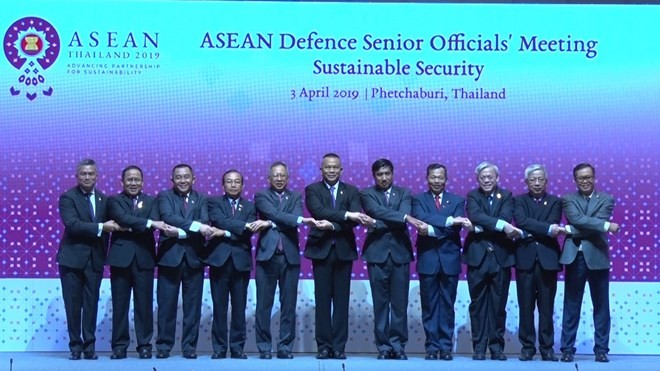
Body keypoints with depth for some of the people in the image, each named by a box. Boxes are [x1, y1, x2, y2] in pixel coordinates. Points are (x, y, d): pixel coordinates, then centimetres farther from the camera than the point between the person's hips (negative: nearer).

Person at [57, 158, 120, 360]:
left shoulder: (104, 199, 10)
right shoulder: (68, 198, -4)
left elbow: (108, 226, 12)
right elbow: (72, 224, -18)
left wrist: (105, 253, 4)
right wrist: (101, 227, -22)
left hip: (95, 259, 3)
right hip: (72, 258, -3)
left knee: (91, 304, 3)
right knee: (73, 304, 1)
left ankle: (89, 346, 10)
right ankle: (75, 346, 9)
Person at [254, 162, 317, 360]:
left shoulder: (295, 197, 14)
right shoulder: (261, 196, 6)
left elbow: (295, 219, -4)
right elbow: (276, 215, -11)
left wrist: (271, 224, -13)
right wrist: (301, 220, -19)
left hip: (290, 255, 2)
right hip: (267, 254, -2)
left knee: (289, 304, 3)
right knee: (264, 304, -1)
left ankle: (285, 347, 10)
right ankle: (264, 347, 6)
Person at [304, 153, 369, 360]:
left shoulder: (352, 191, 9)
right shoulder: (312, 190, 5)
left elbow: (356, 219, -5)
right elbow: (319, 211, -14)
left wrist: (333, 225, -18)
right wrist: (345, 214, -23)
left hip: (344, 250, 1)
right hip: (321, 249, -1)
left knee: (341, 300, 2)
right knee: (323, 300, 0)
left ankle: (339, 347, 6)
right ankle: (324, 346, 5)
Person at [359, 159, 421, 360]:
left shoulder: (404, 193, 10)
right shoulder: (367, 194, 6)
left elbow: (403, 220, -7)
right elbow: (378, 211, -13)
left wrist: (376, 224, -14)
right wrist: (404, 217, -22)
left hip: (400, 252, 1)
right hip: (377, 252, -1)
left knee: (400, 303, 1)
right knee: (380, 303, 1)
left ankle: (398, 345, 9)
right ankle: (383, 347, 7)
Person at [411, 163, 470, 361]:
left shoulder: (457, 200, 8)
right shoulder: (419, 199, 6)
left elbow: (457, 226, -7)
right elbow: (422, 219, -15)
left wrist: (432, 229, -19)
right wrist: (449, 220, -25)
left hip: (450, 258, 1)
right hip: (428, 258, -1)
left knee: (447, 305, 4)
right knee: (429, 306, 2)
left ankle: (446, 347, 9)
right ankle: (432, 347, 7)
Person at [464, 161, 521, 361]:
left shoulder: (506, 196, 8)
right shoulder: (473, 196, 5)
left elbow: (506, 218, -10)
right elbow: (476, 216, -15)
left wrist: (481, 227, -18)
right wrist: (501, 226, -26)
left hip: (500, 256, 1)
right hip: (478, 255, -1)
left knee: (498, 304, 4)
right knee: (478, 303, 2)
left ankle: (497, 346, 12)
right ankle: (479, 347, 8)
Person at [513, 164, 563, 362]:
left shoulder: (555, 202, 10)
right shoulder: (519, 200, 8)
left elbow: (553, 226, -6)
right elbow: (521, 221, -11)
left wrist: (529, 233, -11)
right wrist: (547, 229, -18)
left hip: (547, 258, 0)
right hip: (525, 258, 0)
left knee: (546, 307, 3)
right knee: (526, 306, 2)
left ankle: (547, 348, 9)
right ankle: (527, 347, 9)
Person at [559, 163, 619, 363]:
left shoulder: (606, 199, 6)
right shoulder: (568, 199, 6)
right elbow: (577, 219, -13)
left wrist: (571, 231, -13)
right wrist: (606, 225, -19)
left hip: (597, 256, 0)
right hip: (574, 257, 0)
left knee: (601, 306, 5)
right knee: (571, 306, 3)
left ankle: (601, 349, 11)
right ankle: (567, 349, 7)